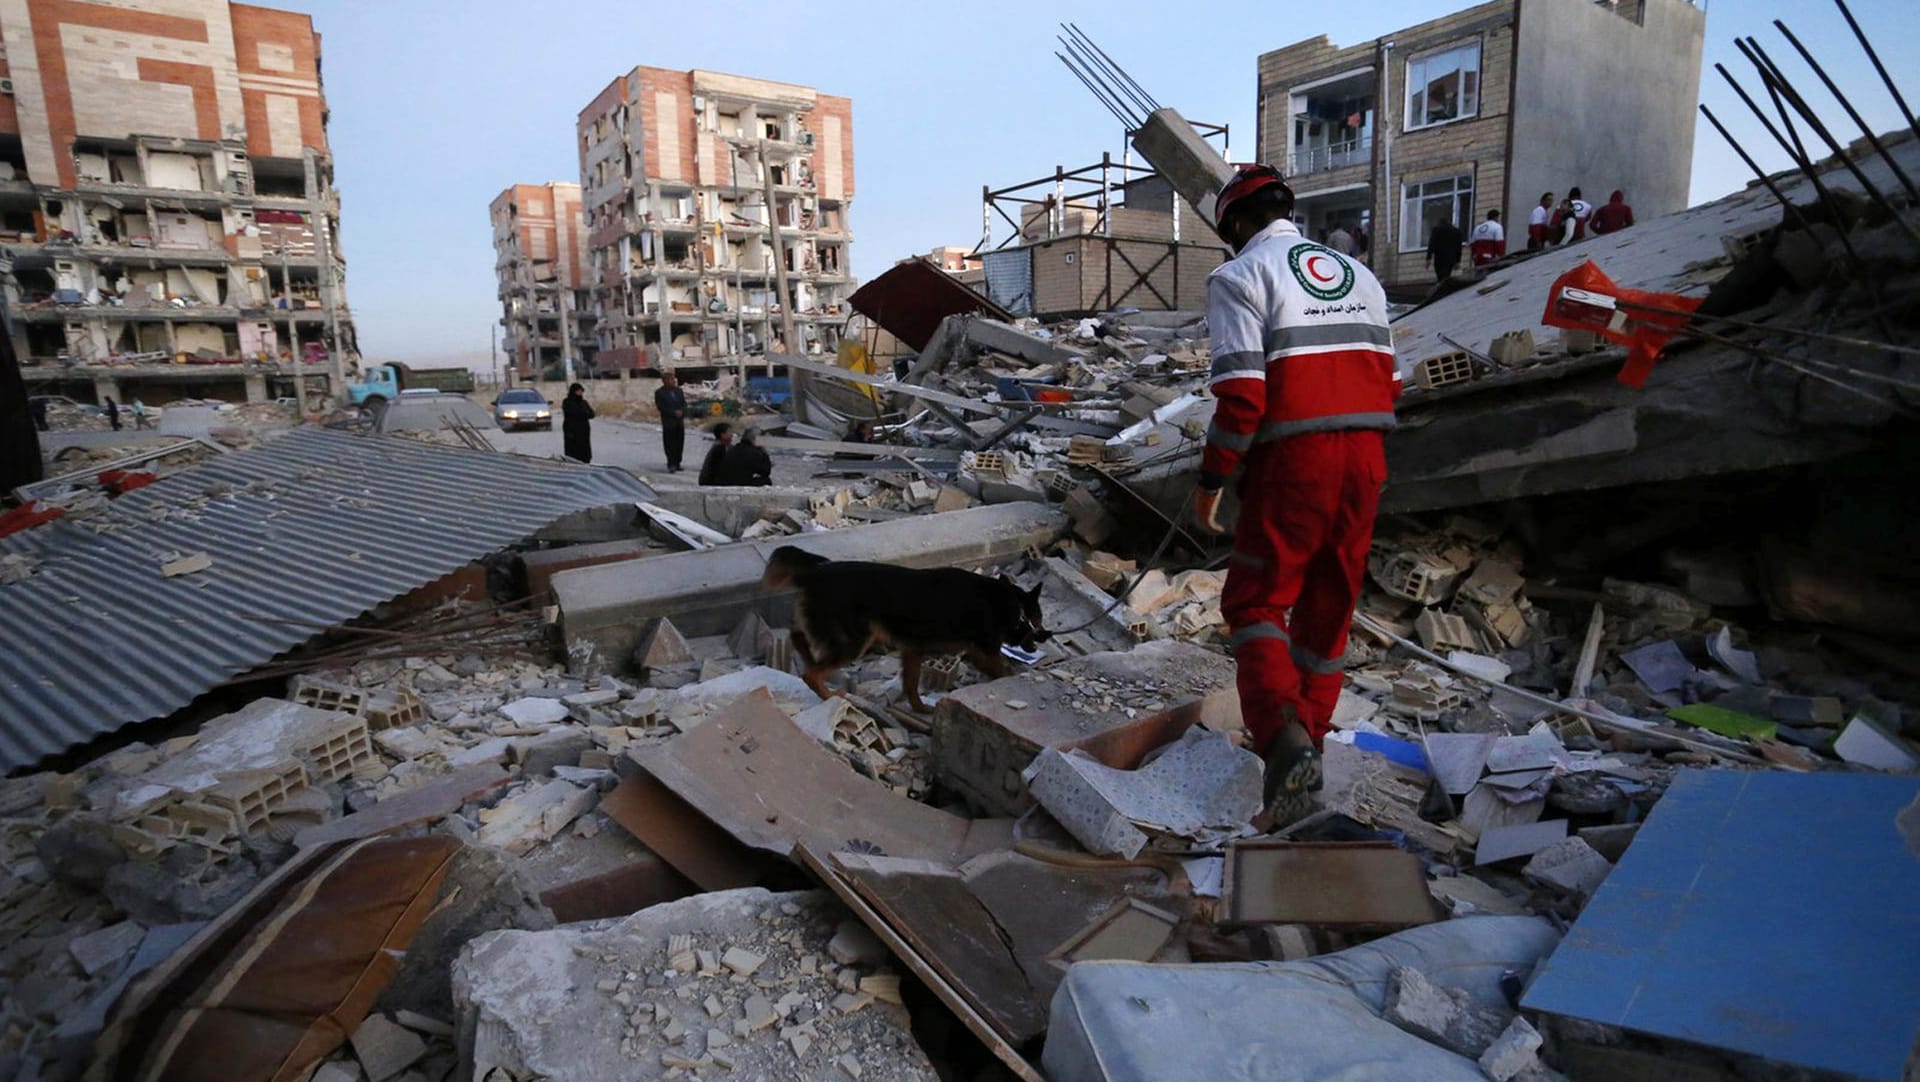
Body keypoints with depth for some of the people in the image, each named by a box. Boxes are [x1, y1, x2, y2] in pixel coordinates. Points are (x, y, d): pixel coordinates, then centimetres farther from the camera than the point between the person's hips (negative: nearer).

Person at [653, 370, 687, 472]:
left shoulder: (679, 391, 13)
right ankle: (671, 465, -4)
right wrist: (674, 413, -15)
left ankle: (677, 464, 13)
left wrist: (681, 412, -10)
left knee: (679, 444, 5)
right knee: (670, 444, -6)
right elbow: (660, 407, -10)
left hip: (680, 421, 5)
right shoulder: (659, 393, -3)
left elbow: (684, 404, 11)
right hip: (668, 422, -5)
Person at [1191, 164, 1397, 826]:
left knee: (1256, 601, 4)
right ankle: (1308, 745, 25)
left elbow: (1242, 393, -15)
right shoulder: (1358, 275, 18)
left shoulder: (1241, 276, -4)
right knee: (1329, 605, 15)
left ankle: (1284, 734, -15)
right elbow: (1386, 381, 14)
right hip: (1364, 458, 7)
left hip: (1291, 460, -6)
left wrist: (1211, 479, -8)